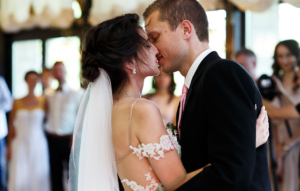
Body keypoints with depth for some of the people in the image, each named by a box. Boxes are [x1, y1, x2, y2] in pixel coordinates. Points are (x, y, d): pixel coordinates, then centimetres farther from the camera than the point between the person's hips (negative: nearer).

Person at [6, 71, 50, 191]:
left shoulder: (42, 101, 2)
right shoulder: (17, 102, 4)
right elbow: (11, 126, 8)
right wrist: (9, 147, 7)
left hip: (38, 144, 0)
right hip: (20, 144, 1)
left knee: (37, 176, 2)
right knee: (19, 178, -2)